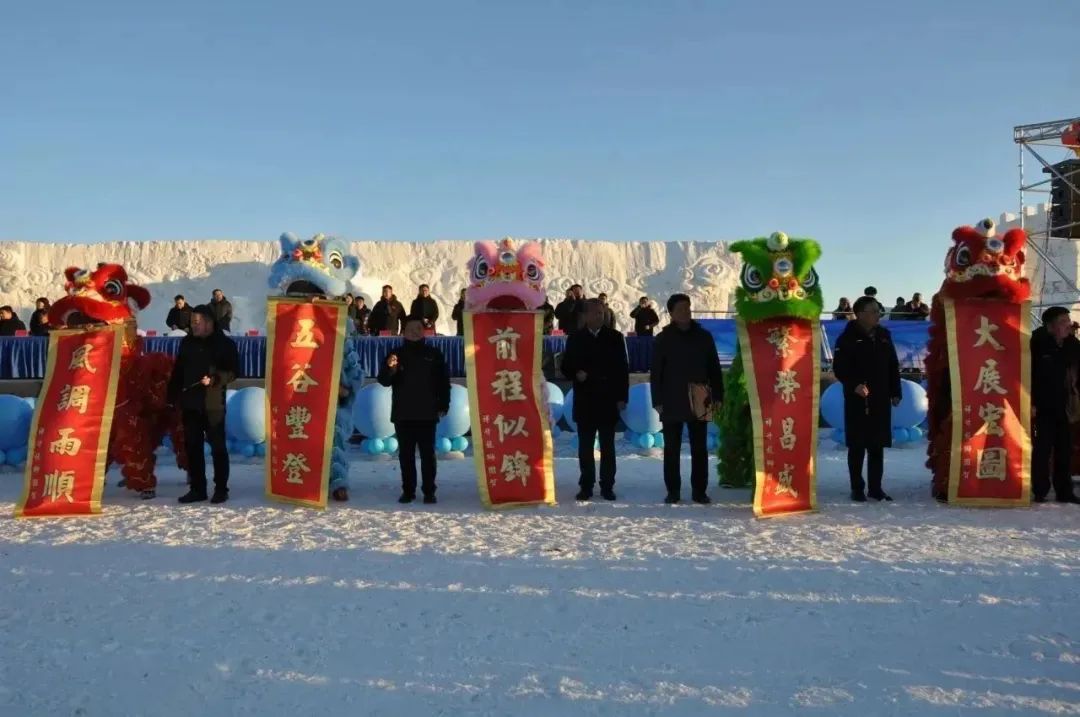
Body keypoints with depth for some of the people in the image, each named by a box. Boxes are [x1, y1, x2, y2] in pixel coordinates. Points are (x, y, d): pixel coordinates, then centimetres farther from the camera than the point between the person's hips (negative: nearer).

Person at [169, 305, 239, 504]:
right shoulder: (187, 342, 12)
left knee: (218, 446, 0)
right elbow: (178, 371, 17)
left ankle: (221, 489, 7)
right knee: (192, 446, 7)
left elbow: (233, 371, -5)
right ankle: (197, 488, 15)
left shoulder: (225, 344, -2)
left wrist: (215, 379, -22)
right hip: (190, 403, 5)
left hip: (213, 405, -5)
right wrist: (173, 396, 14)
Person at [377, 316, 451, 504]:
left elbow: (443, 382, 10)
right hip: (402, 414, 1)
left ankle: (429, 491, 5)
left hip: (427, 414, -1)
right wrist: (389, 368, -22)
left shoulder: (434, 354, 7)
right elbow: (384, 381, 0)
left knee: (428, 454, 0)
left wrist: (443, 406, 2)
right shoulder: (396, 355, 7)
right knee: (406, 455, 5)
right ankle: (408, 490, 12)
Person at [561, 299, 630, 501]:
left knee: (607, 446, 4)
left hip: (608, 401, -1)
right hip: (584, 401, 1)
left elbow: (623, 368, 4)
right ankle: (586, 486, 11)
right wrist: (576, 374, -13)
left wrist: (622, 397, -2)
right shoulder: (575, 338, 8)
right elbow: (566, 367, 9)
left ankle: (607, 486, 10)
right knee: (585, 446, 5)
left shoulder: (615, 337, 6)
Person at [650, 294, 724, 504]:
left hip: (699, 401, 1)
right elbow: (655, 373, 2)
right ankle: (673, 491, 11)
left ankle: (699, 490, 11)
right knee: (672, 448, 4)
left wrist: (717, 396, 4)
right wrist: (658, 401, -5)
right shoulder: (662, 339, 3)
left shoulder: (703, 336, 7)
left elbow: (714, 368, 10)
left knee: (699, 448, 4)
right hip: (672, 401, -1)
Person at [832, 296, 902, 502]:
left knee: (877, 446, 10)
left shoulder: (884, 335, 11)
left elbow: (893, 366, 17)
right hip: (857, 400, -5)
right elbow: (839, 368, -11)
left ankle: (875, 487, 18)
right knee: (858, 445, 1)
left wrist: (895, 392, 12)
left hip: (881, 400, 5)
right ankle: (857, 488, 10)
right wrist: (854, 385, -25)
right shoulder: (848, 338, -7)